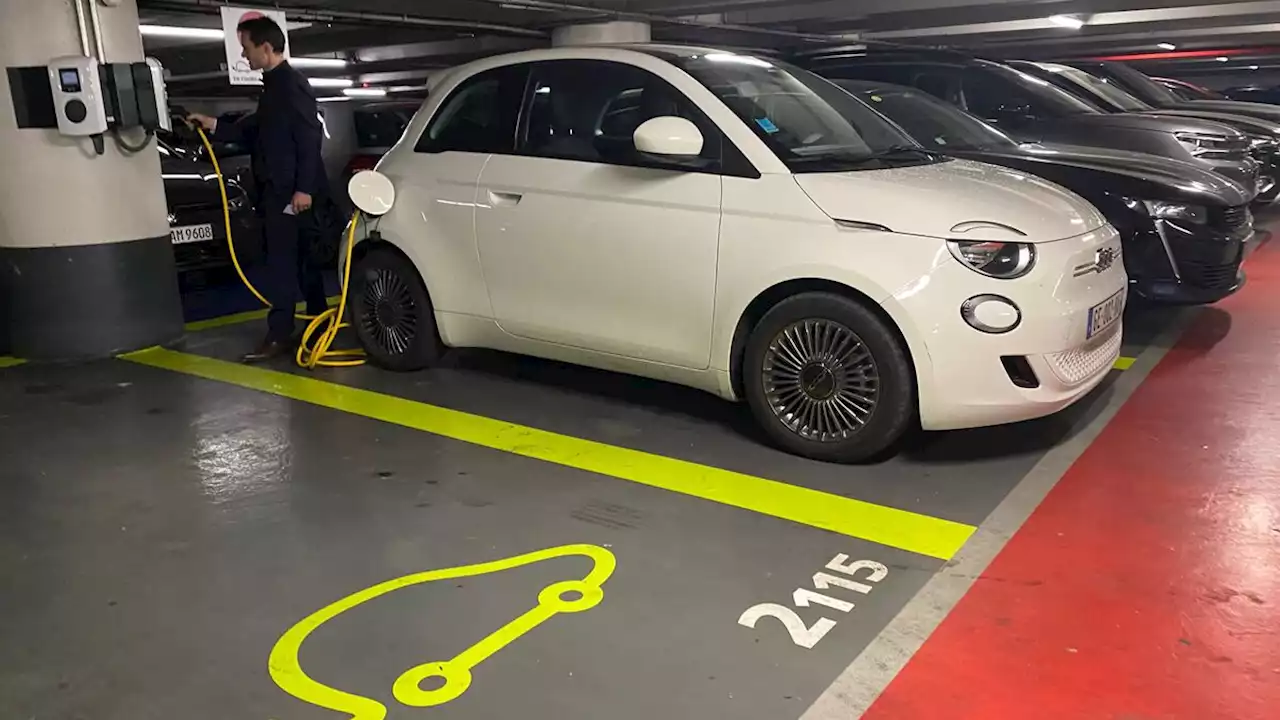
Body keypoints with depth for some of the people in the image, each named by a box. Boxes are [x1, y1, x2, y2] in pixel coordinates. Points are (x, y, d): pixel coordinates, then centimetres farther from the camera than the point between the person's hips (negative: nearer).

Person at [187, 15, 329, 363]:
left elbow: (310, 138, -19)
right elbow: (256, 131, 23)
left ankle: (280, 335, -5)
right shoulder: (274, 85, 16)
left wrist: (304, 188, -22)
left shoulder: (292, 84, -13)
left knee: (282, 261, -8)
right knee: (301, 259, 14)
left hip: (290, 191, -10)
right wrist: (213, 125, 21)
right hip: (277, 190, 10)